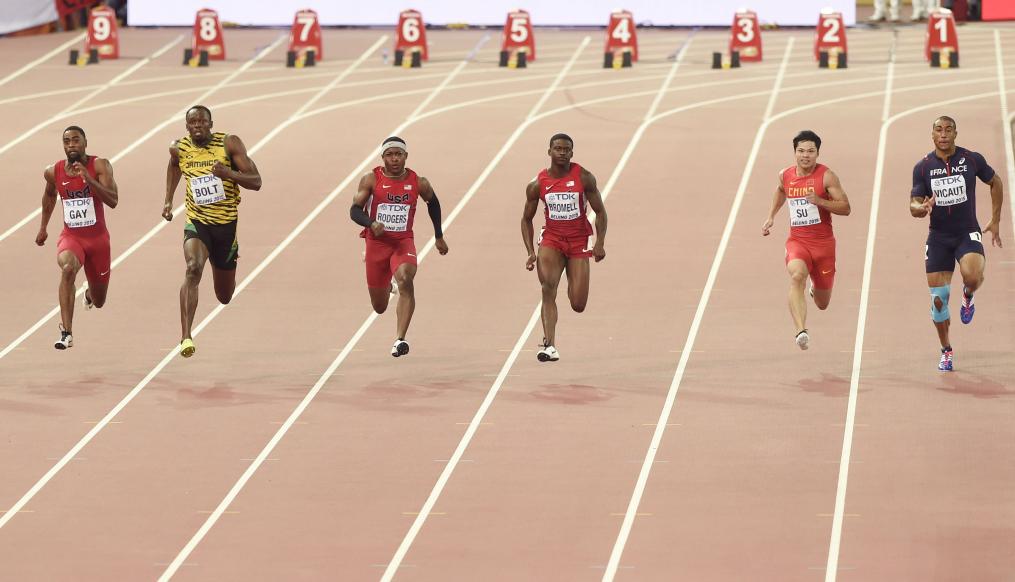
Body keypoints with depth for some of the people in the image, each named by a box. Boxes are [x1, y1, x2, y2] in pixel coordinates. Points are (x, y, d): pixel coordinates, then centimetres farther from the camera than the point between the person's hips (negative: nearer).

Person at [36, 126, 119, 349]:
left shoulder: (100, 166, -12)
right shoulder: (53, 172, -3)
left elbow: (113, 201, -23)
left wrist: (88, 179, -33)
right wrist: (43, 227, 26)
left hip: (98, 238, 0)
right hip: (70, 237, 0)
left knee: (99, 301, 14)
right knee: (68, 268, -36)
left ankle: (89, 294, 56)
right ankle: (66, 333, -39)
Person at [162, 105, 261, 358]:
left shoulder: (229, 144, -11)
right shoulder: (179, 148, -3)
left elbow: (256, 182, -12)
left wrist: (229, 173, -29)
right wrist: (168, 200, 16)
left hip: (227, 224, 0)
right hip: (197, 222, 0)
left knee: (224, 296, 14)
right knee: (193, 268, -32)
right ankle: (186, 337, -38)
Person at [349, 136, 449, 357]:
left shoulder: (418, 183, -2)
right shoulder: (371, 180, -6)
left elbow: (433, 203, 18)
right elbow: (355, 210, -6)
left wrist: (439, 236, 23)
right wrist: (371, 224, -27)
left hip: (404, 242, -1)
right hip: (377, 242, 1)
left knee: (405, 279, -33)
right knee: (379, 307, 10)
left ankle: (400, 340, -36)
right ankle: (386, 287, 52)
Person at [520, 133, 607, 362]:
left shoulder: (584, 178, -6)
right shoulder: (537, 184, -3)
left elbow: (600, 211, 0)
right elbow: (526, 219, 7)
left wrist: (600, 243, -12)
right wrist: (530, 252, -4)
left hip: (578, 241, 0)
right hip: (552, 238, 0)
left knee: (578, 305, -3)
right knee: (548, 285, -26)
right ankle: (549, 344, -27)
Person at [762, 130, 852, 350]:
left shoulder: (826, 176, -8)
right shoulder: (785, 175, 3)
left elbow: (845, 208, -11)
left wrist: (819, 201, -23)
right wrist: (771, 216, 21)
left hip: (823, 243, -1)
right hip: (797, 241, 1)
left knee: (822, 304, 12)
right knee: (797, 275, -34)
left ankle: (816, 288, 52)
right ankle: (801, 332, -46)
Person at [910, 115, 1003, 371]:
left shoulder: (972, 160, -5)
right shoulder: (923, 167, -3)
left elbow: (995, 182, 12)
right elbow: (913, 204, -4)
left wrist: (995, 221, 10)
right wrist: (922, 208, -29)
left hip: (968, 233, -2)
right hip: (938, 238, 2)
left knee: (972, 276, -31)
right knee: (938, 299, 1)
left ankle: (968, 297, 7)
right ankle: (946, 352, 21)